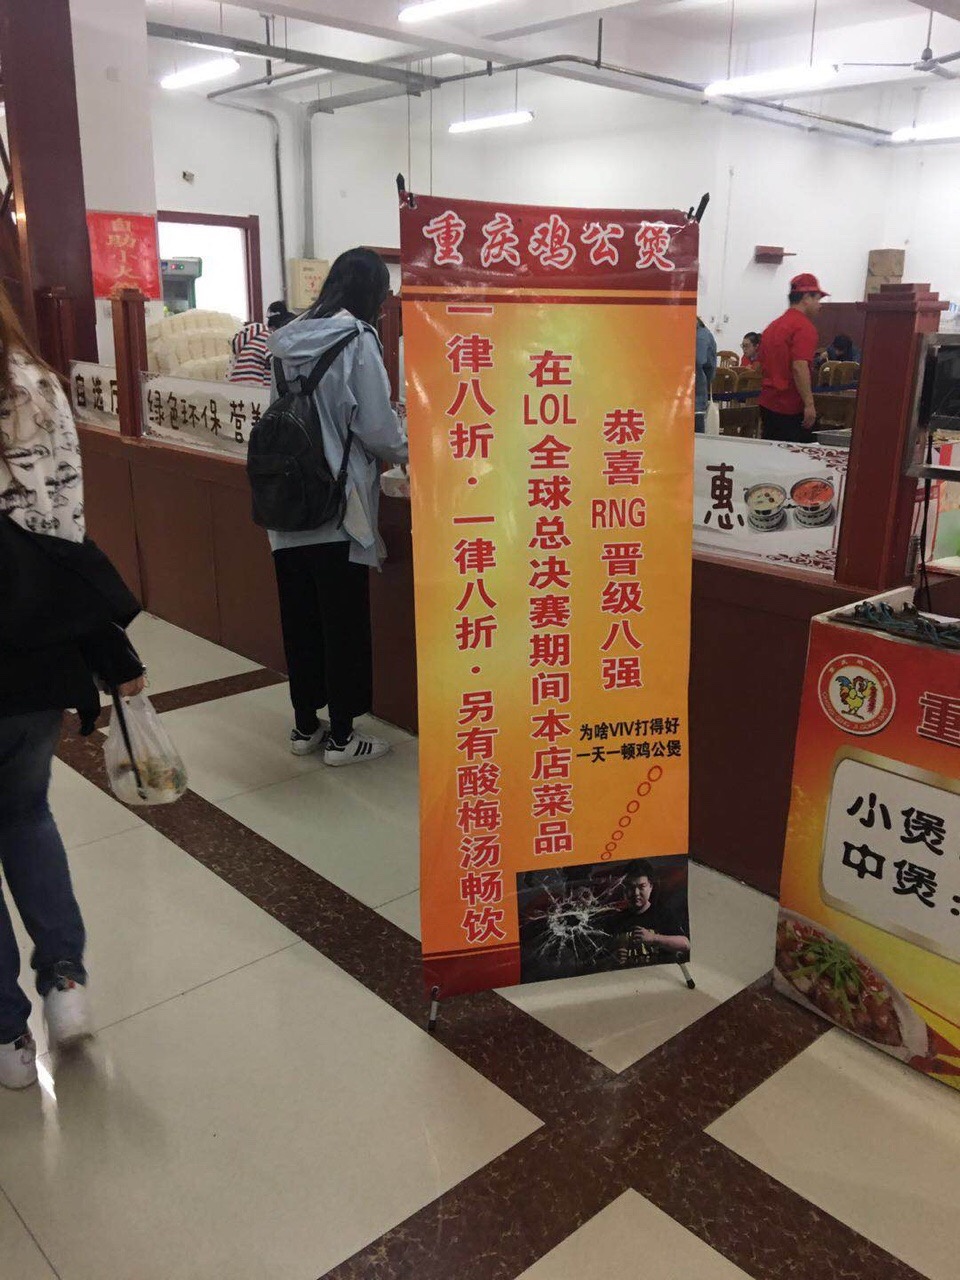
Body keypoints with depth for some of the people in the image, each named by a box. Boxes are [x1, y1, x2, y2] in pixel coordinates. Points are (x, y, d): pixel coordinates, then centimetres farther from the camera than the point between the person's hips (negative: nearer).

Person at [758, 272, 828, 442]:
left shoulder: (772, 326, 15)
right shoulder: (804, 326, -11)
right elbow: (799, 367, -22)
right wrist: (809, 404, -21)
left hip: (767, 404, 8)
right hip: (792, 408, -8)